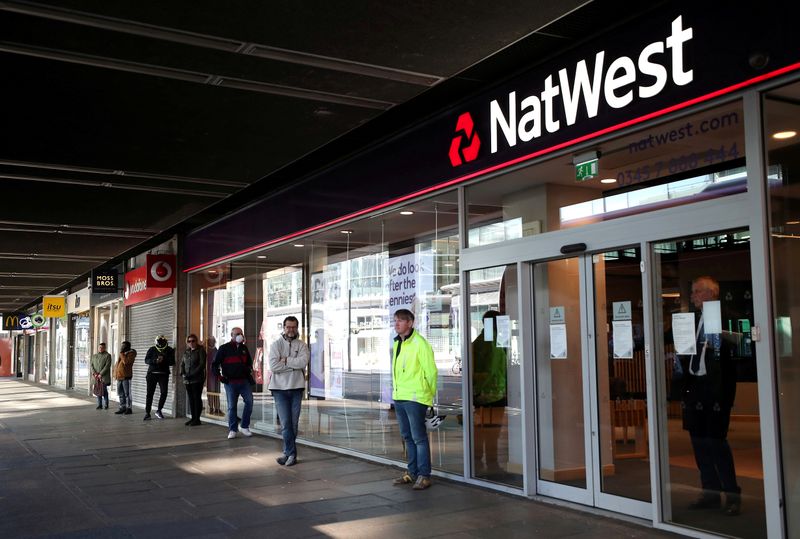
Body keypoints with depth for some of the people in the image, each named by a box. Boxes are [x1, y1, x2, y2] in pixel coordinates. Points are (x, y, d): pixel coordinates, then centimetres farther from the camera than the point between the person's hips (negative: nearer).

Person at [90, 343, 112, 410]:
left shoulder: (107, 355, 1)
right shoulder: (94, 356, 16)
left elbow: (107, 366, -8)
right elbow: (92, 365, 10)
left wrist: (101, 374, -13)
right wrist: (94, 373, -7)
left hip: (104, 376, -4)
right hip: (96, 377, 4)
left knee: (104, 390, -7)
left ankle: (106, 405, 1)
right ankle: (99, 405, 7)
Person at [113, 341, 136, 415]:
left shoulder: (131, 353, -6)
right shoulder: (122, 353, 18)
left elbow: (126, 361, -21)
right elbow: (118, 363, 25)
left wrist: (121, 353, -14)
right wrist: (115, 373, 17)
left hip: (126, 376, -8)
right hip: (119, 376, 8)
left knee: (127, 393, -5)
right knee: (121, 394, 11)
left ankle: (129, 408, 1)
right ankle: (122, 407, 18)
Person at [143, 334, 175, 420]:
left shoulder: (170, 350, 4)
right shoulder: (152, 349, 5)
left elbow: (172, 362, -3)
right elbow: (146, 360, -4)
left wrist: (164, 360, -19)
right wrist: (155, 361, -21)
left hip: (163, 374, 0)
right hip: (152, 374, 0)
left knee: (164, 392, -9)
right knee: (150, 393, 1)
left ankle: (159, 410, 9)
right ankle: (147, 413, 8)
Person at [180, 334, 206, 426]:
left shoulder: (200, 350, -3)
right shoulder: (186, 352, 16)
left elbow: (202, 364, -11)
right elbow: (182, 364, 17)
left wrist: (193, 374, -17)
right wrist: (183, 373, -1)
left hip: (197, 379, -6)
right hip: (187, 380, 6)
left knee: (197, 398, -4)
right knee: (190, 399, 9)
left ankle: (197, 419, 0)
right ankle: (193, 418, 16)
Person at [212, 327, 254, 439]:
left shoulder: (244, 348, 12)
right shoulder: (224, 348, -2)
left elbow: (249, 362, 26)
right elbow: (215, 364, 0)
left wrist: (249, 373, 12)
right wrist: (220, 376, -6)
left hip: (244, 381, 4)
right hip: (230, 382, -4)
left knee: (249, 402, -4)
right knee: (232, 406, 1)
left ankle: (244, 427, 9)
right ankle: (232, 430, 7)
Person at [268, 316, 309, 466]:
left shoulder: (302, 345, 6)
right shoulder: (276, 345, 3)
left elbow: (303, 362, -13)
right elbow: (273, 366, -11)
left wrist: (285, 360, -12)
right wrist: (294, 364, -10)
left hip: (296, 387, 2)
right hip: (279, 388, -1)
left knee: (294, 423, 6)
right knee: (285, 423, -7)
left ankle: (288, 453, 17)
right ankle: (291, 454, 1)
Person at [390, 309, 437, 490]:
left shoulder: (420, 344, -14)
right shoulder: (397, 343, 12)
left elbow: (431, 371, -11)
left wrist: (429, 395, -5)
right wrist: (397, 390, 15)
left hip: (415, 398, -8)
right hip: (399, 397, 8)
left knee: (419, 437, -2)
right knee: (407, 437, 16)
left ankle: (423, 475, 6)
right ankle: (412, 472, 26)